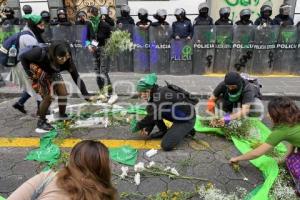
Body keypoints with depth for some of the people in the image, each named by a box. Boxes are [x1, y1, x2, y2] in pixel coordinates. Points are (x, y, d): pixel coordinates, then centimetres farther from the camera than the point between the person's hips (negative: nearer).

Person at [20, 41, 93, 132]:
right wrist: (30, 73, -24)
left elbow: (76, 77, -27)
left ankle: (62, 117, 17)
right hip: (37, 71, -4)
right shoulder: (41, 53, -40)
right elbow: (23, 57, -22)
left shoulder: (67, 61, -32)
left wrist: (86, 95, -32)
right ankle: (41, 123, 2)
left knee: (63, 93, -8)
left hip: (52, 73, 4)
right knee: (48, 96, -17)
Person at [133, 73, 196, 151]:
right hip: (177, 118, 9)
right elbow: (153, 116, 10)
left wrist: (138, 126, -10)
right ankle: (163, 131, 12)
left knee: (166, 146, -19)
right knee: (151, 110, 1)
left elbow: (154, 116, -22)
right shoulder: (154, 95, 6)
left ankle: (185, 131, 3)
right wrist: (147, 130, -3)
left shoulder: (160, 94, -24)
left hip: (186, 120, -9)